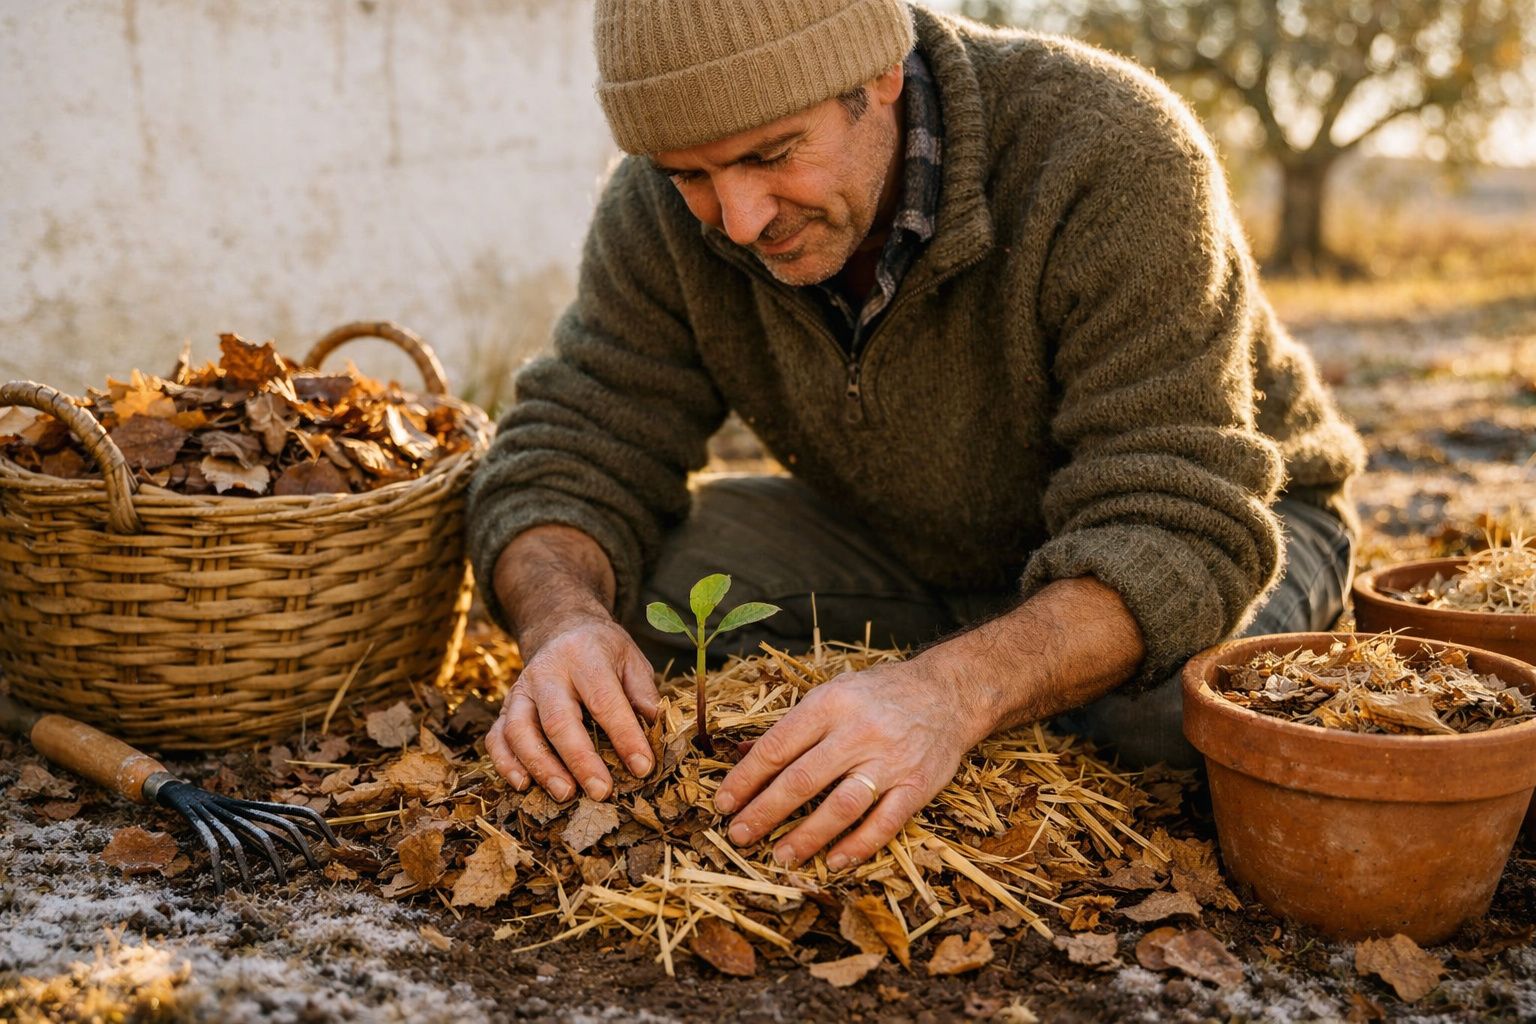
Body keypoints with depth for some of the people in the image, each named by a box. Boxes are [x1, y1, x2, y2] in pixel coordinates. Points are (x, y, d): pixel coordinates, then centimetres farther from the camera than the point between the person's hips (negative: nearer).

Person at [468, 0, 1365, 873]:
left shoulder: (1113, 158, -33)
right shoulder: (668, 206, -19)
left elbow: (1178, 530, -37)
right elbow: (571, 457, -16)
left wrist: (955, 690, -54)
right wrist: (566, 624, -39)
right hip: (911, 553, 4)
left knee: (1181, 698, -37)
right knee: (622, 584, -17)